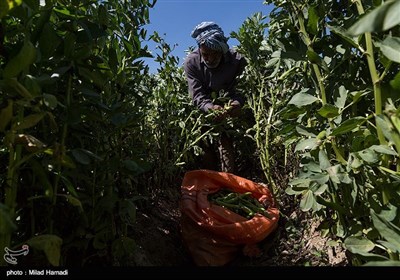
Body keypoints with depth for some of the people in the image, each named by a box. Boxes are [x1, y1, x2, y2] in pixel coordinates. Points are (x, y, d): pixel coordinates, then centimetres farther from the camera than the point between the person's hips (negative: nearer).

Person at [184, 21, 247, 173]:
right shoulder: (191, 62, -21)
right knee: (206, 147, 2)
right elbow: (197, 95, -24)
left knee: (226, 142, -8)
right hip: (204, 108, 1)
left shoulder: (237, 60, -22)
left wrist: (237, 103, -44)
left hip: (227, 107, 0)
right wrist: (211, 108, -46)